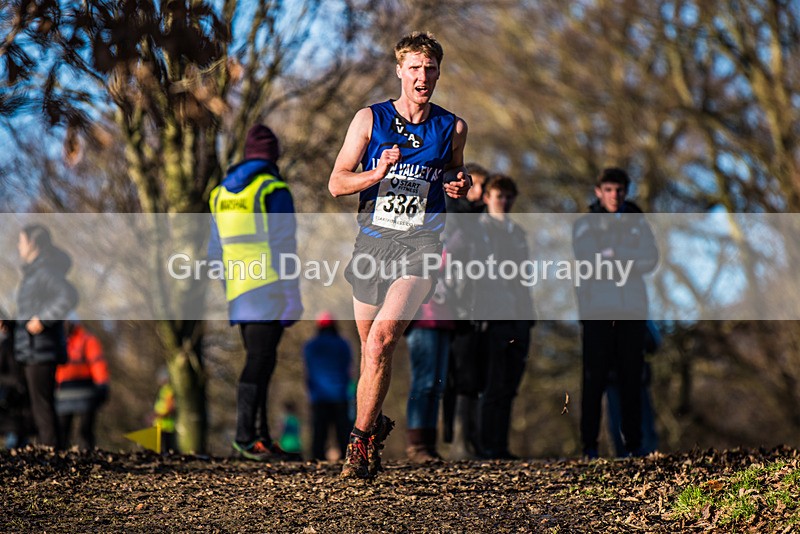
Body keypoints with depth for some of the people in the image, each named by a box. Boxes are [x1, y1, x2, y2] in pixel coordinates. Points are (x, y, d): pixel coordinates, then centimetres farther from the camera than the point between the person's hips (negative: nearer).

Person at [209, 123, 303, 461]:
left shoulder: (220, 194, 16)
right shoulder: (274, 192, -6)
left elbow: (216, 251, 18)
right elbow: (283, 249, -11)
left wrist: (219, 300, 23)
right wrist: (293, 301, -10)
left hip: (239, 293, 7)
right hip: (269, 293, -7)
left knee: (258, 362, 12)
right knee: (259, 362, -9)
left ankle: (260, 438, 12)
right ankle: (245, 437, -15)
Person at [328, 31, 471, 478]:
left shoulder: (452, 128, 7)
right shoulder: (370, 119, 4)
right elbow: (337, 182, 1)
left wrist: (460, 185, 2)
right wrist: (376, 174, -17)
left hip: (421, 242, -2)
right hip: (373, 240, 2)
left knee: (380, 341, -20)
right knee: (372, 350, 10)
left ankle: (360, 440, -12)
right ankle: (375, 424, 37)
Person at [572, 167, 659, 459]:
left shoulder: (637, 222, 15)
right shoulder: (585, 224, 9)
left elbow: (650, 259, -1)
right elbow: (587, 260, -8)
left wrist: (611, 255, -10)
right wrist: (628, 262, -12)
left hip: (632, 307, 2)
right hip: (597, 308, -2)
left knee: (631, 378, 1)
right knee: (594, 377, -6)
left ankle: (633, 443, 5)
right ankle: (589, 444, -4)